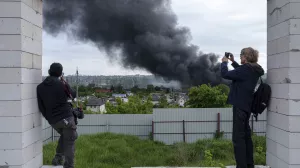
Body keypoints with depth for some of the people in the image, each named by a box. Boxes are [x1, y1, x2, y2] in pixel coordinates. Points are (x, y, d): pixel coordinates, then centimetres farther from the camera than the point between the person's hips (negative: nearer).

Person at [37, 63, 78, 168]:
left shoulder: (40, 87, 1)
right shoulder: (63, 85, -10)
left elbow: (41, 107, 4)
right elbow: (73, 95, 10)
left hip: (53, 121, 5)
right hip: (66, 118, -5)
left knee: (64, 136, 30)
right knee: (69, 143, 6)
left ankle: (58, 158, 23)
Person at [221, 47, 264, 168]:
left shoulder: (245, 69, -21)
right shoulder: (254, 70, 7)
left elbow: (225, 74, -18)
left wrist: (224, 62, -1)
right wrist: (233, 62, 19)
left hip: (240, 106, -10)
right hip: (247, 105, 10)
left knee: (238, 137, -6)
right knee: (246, 135, 17)